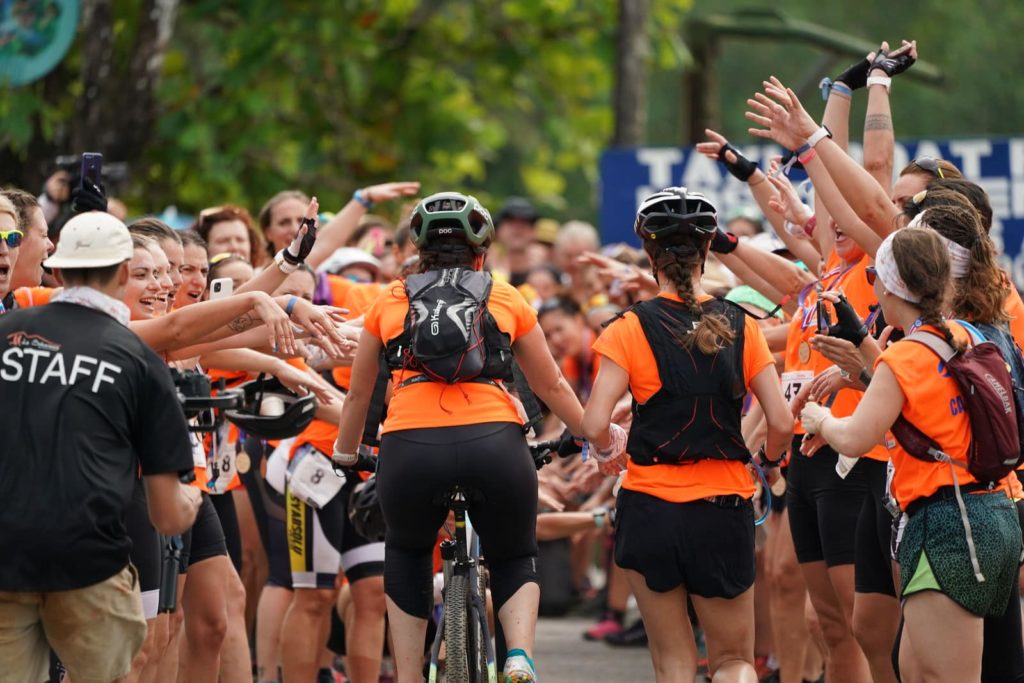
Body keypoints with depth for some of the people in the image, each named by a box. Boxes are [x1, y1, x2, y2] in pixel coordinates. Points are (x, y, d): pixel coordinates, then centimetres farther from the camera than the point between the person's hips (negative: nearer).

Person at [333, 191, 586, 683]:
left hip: (410, 447, 0)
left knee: (406, 556, 29)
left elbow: (358, 394, 30)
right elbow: (551, 387, 28)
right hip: (494, 442, 0)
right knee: (515, 562, 22)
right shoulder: (505, 299, 20)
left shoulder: (389, 302, 21)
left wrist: (344, 455, 47)